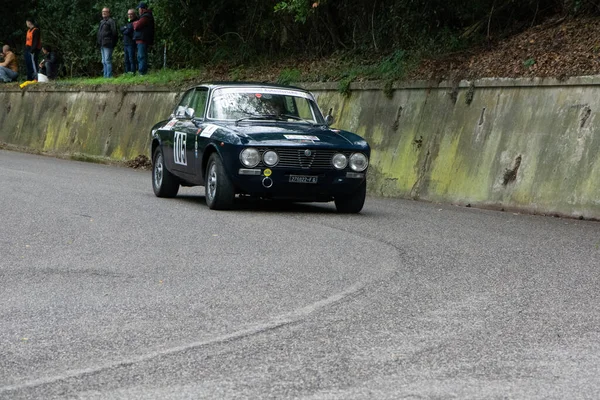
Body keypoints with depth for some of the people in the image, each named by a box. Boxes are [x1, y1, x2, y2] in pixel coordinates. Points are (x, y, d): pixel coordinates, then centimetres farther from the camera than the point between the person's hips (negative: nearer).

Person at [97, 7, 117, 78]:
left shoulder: (111, 21, -7)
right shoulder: (102, 22, 20)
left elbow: (114, 33, -13)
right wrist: (99, 42, 17)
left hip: (108, 45, -10)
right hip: (102, 45, 10)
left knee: (107, 61, -12)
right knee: (104, 62, 12)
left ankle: (109, 76, -12)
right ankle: (105, 75, 17)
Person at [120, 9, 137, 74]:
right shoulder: (128, 22, 21)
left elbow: (128, 31, -15)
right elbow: (121, 29, 13)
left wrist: (124, 31, 5)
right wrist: (125, 28, -6)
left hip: (131, 44, -9)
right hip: (125, 44, 9)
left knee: (131, 59, -10)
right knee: (126, 60, 11)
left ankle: (132, 72, -11)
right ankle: (127, 72, 16)